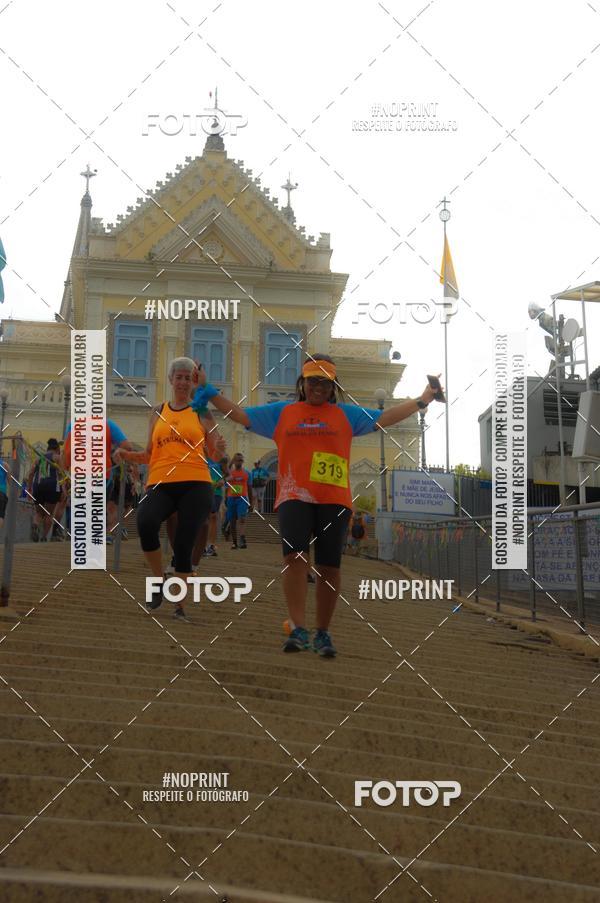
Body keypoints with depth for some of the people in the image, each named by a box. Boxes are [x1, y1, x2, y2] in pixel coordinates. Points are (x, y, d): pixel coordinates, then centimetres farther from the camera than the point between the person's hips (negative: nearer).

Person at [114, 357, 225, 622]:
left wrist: (218, 449, -12)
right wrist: (128, 455, 3)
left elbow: (214, 455, 11)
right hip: (160, 483, 1)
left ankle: (179, 605, 9)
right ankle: (158, 582, -6)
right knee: (146, 523, -28)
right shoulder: (158, 412, 18)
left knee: (183, 545, -4)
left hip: (195, 484, -1)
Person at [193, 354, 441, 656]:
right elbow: (241, 415, 15)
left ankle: (322, 633, 14)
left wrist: (421, 401, 2)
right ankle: (298, 630, -19)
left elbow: (384, 418, 10)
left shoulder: (346, 414, 15)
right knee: (294, 557, -19)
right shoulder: (281, 413, 15)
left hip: (334, 499, 1)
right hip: (294, 496, -1)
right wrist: (212, 396, 6)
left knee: (329, 567, 0)